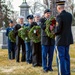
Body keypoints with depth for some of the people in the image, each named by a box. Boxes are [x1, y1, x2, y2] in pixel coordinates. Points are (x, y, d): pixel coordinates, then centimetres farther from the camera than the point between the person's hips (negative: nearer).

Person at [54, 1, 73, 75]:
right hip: (68, 39, 8)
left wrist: (53, 31, 0)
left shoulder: (59, 16, -19)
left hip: (61, 40, -8)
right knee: (66, 57, 15)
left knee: (61, 58, -1)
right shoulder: (69, 15, 5)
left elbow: (58, 30, -21)